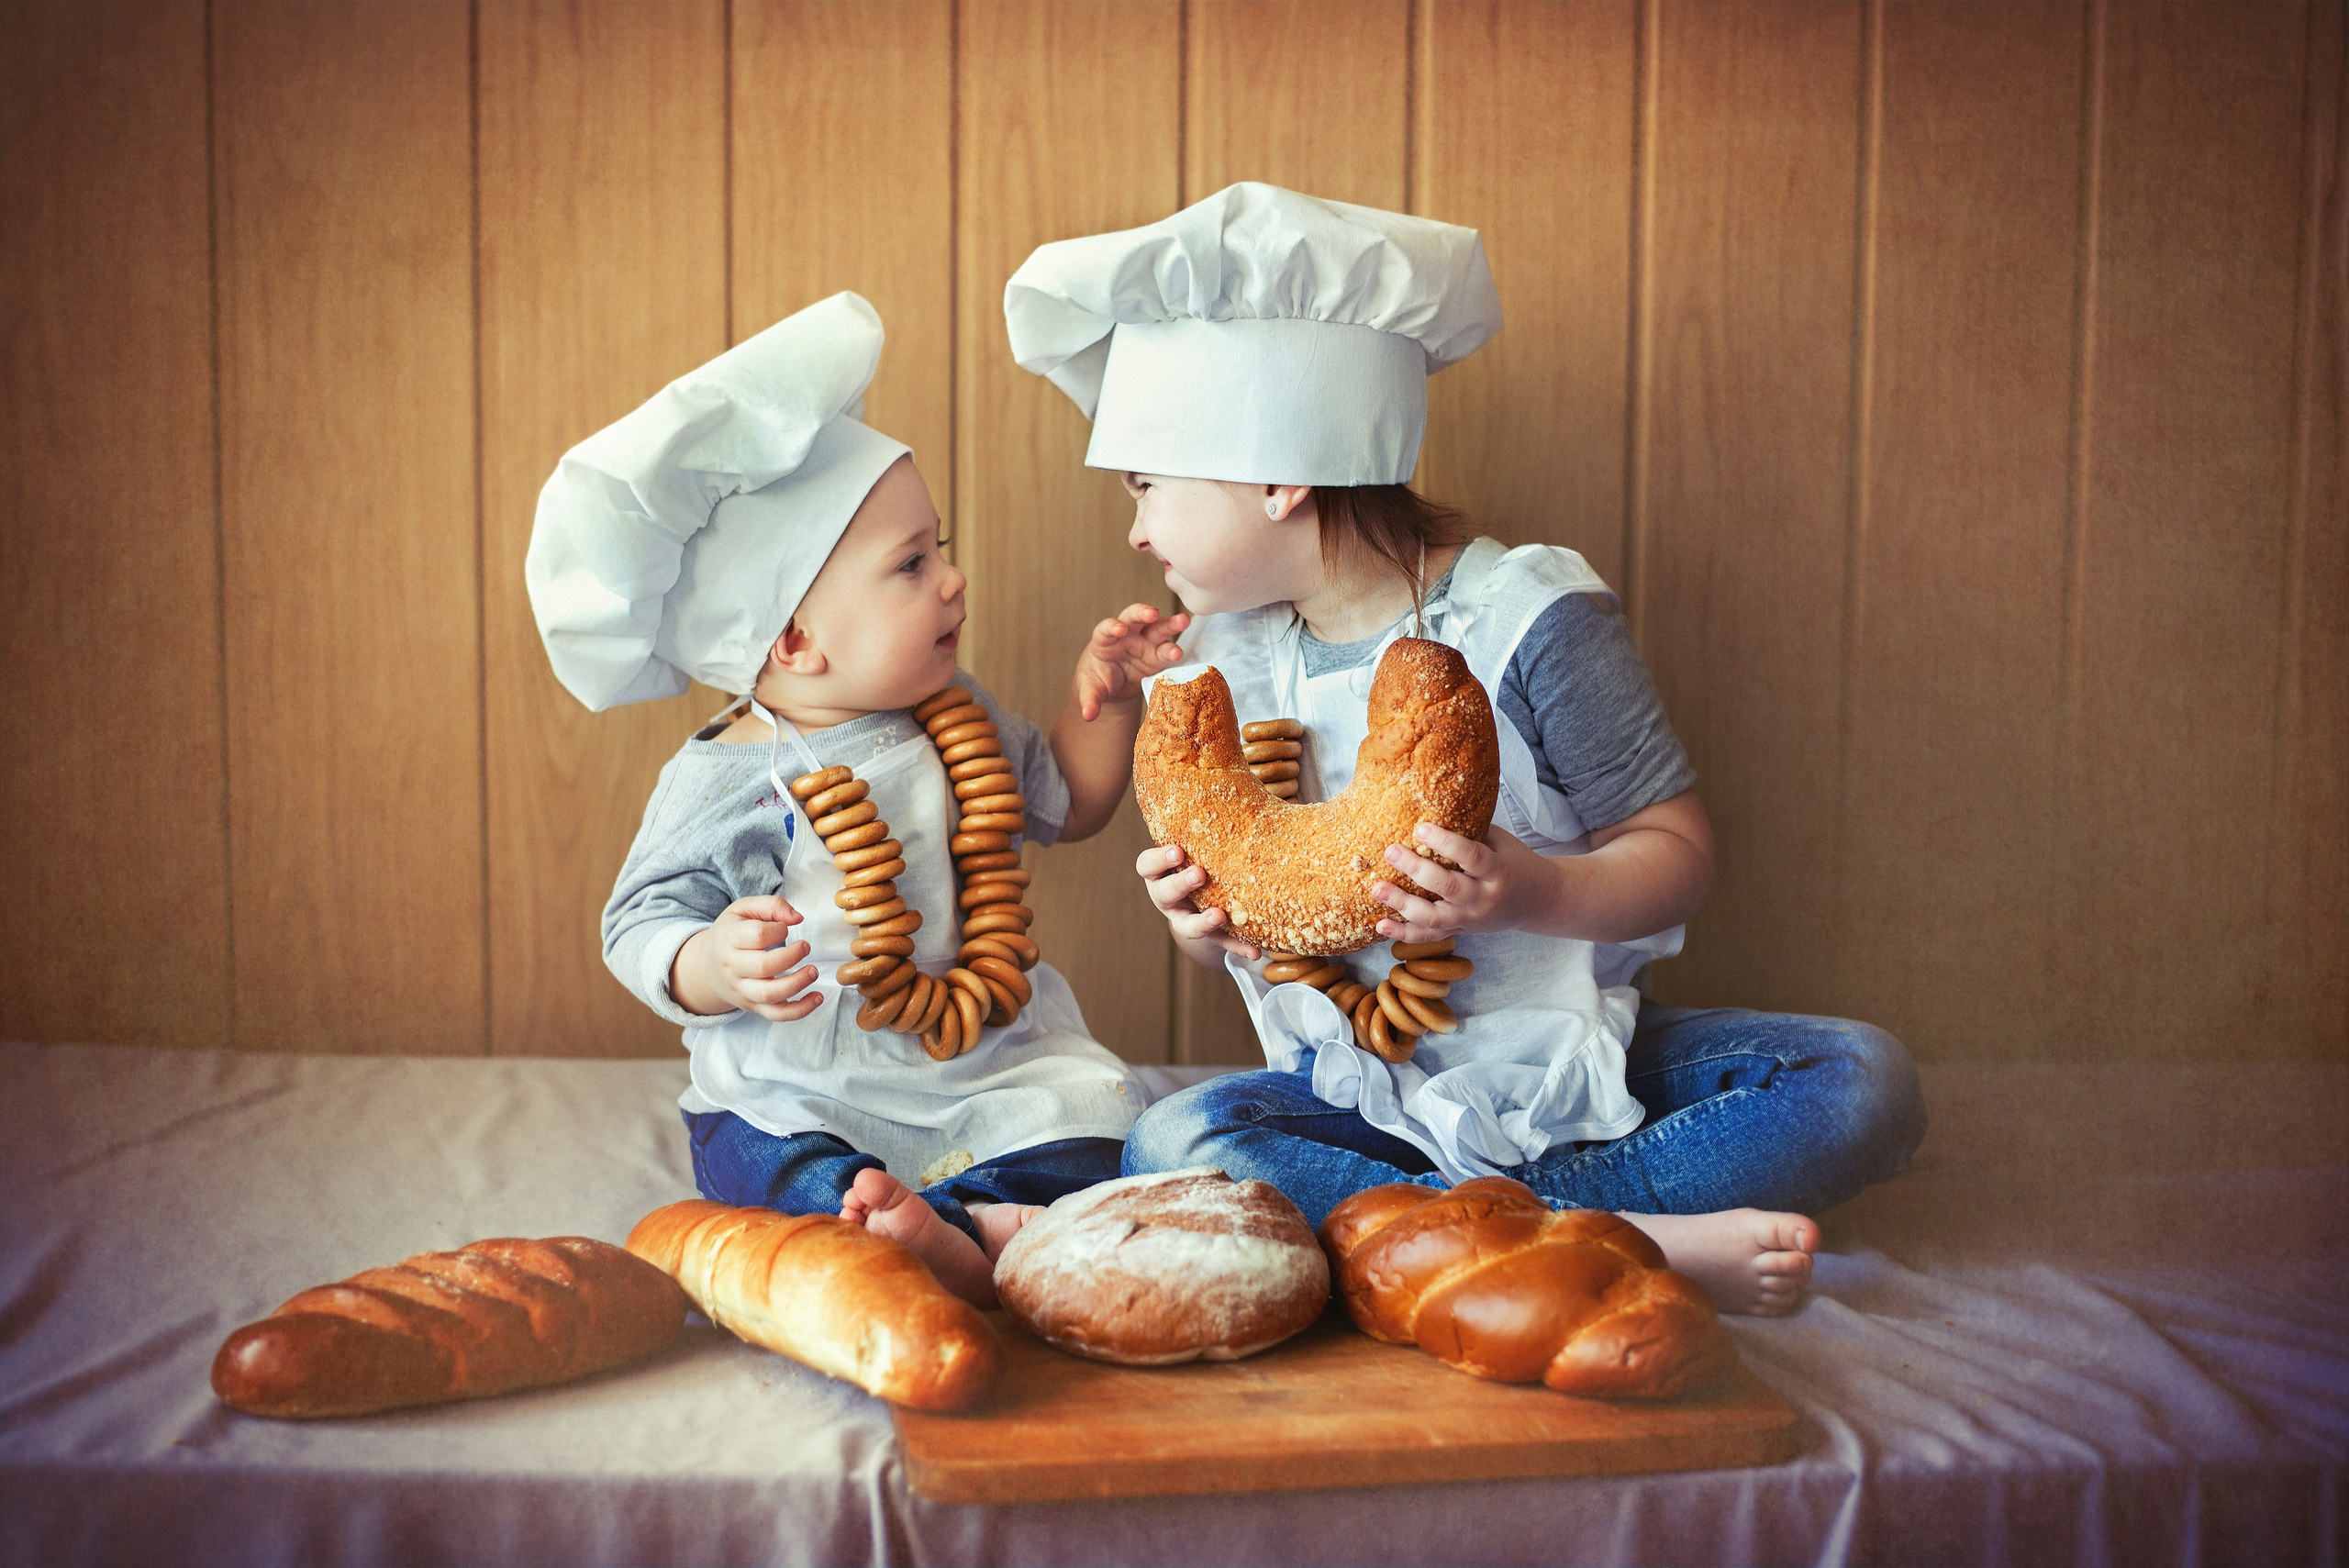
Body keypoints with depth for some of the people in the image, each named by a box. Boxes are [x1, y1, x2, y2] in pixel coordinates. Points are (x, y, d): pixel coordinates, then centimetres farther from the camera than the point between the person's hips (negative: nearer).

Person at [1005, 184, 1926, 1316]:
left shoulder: (1528, 618, -11)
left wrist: (1532, 893, -29)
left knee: (1863, 1083, -22)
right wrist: (1205, 926, -13)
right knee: (1174, 1145, -29)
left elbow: (1675, 851, -9)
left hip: (1574, 1064, -2)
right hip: (1357, 1088, 2)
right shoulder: (1220, 664, 3)